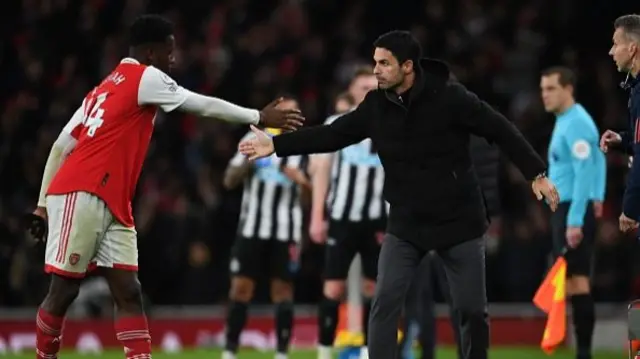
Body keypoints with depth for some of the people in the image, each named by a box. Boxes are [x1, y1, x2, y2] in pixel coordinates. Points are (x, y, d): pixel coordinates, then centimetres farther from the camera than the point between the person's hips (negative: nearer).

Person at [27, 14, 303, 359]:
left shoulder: (105, 88, 21)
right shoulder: (145, 78, -3)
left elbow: (60, 146, 20)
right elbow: (203, 105, -2)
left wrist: (44, 202, 19)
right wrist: (259, 117, 6)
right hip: (81, 196, -9)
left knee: (128, 292, 0)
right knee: (63, 291, -3)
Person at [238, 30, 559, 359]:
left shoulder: (450, 98, -16)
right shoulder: (376, 105, -4)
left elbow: (500, 131, -12)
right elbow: (333, 134, 4)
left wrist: (536, 174, -15)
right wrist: (276, 145, -2)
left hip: (459, 221, -3)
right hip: (406, 223, 3)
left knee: (472, 310, 4)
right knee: (384, 304, -8)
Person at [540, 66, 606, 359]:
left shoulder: (575, 123, -14)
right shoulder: (567, 121, 17)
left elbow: (584, 172, -21)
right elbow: (598, 159, 27)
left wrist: (575, 221, -25)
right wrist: (597, 196, 19)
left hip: (573, 211, -10)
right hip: (567, 209, 10)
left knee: (576, 281, -12)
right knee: (575, 281, 9)